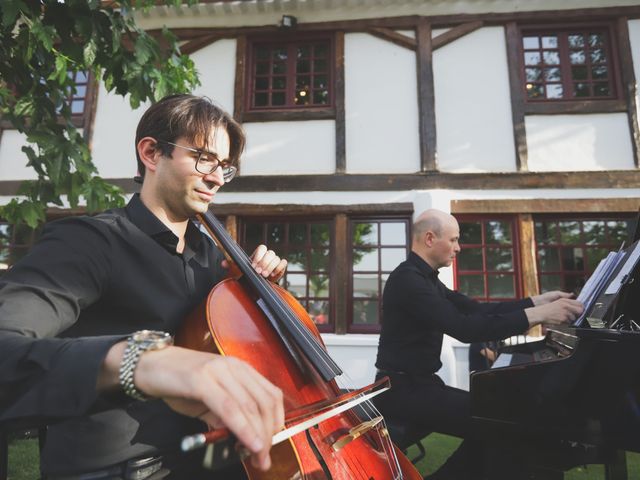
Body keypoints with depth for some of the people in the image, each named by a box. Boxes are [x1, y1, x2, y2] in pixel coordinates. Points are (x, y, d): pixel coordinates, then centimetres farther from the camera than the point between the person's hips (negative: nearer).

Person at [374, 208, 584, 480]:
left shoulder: (424, 278, 12)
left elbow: (477, 310, 9)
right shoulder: (408, 279, -20)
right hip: (403, 389, -10)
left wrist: (537, 302, 3)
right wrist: (536, 315, -29)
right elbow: (465, 328, -30)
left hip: (419, 382, 10)